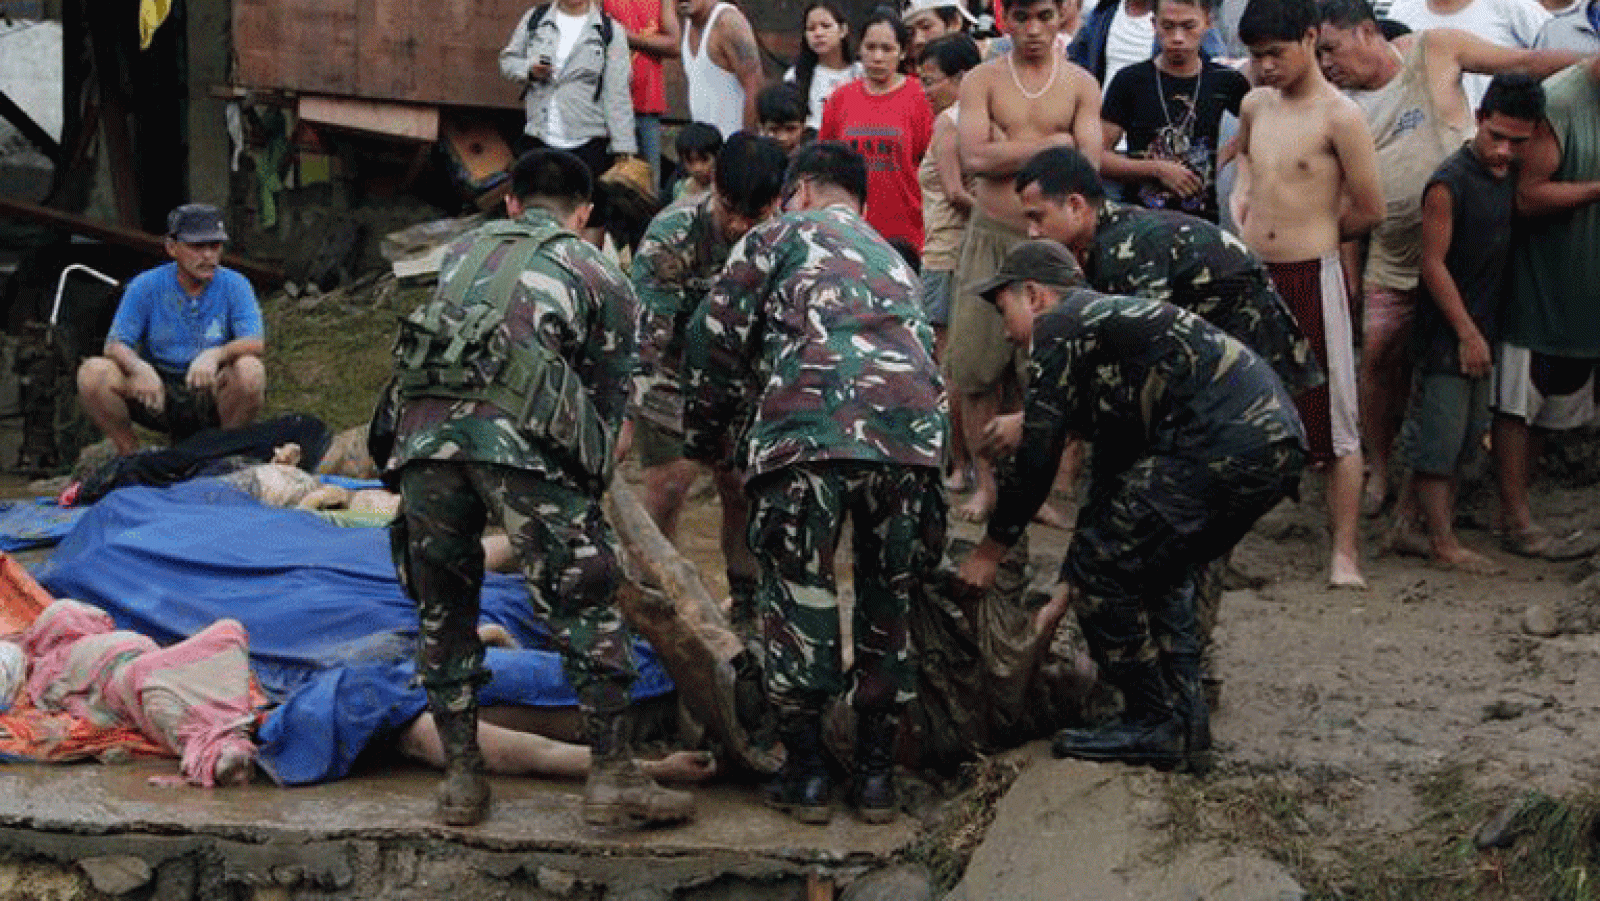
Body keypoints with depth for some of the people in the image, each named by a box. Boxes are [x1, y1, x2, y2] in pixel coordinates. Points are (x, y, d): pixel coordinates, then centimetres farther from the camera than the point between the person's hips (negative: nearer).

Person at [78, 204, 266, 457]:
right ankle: (130, 453, -4)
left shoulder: (234, 286, -3)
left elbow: (256, 343, -17)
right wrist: (140, 367, -32)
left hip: (209, 395, -1)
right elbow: (115, 345, -8)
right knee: (92, 373, -23)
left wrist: (216, 354, -38)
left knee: (249, 371, -33)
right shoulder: (146, 286, -1)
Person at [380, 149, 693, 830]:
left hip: (423, 429, 4)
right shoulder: (600, 276, 23)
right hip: (517, 435, -3)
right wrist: (586, 487, 31)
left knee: (443, 608, 16)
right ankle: (614, 776, 0)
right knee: (583, 601, 4)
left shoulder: (463, 251, 33)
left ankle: (461, 777, 18)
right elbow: (608, 397, 22)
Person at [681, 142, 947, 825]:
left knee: (798, 596, 8)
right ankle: (877, 772, 20)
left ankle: (805, 773, 12)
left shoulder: (780, 235, 21)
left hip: (809, 426, -4)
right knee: (888, 598, 17)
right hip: (911, 427, 4)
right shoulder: (892, 260, 36)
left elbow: (714, 339, 11)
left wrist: (708, 437, 24)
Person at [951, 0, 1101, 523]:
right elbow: (974, 157, -10)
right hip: (990, 237, 0)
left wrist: (1008, 152, -12)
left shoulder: (1081, 85, 6)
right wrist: (1050, 144, -8)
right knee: (977, 367, -2)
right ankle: (985, 483, 9)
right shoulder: (982, 80, 4)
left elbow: (1088, 166, -6)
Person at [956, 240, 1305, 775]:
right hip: (1280, 440, 10)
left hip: (1223, 444, -10)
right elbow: (1113, 470, 37)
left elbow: (1038, 456, 0)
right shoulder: (1109, 317, 33)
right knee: (1159, 574, 24)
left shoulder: (1059, 326, 4)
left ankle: (1153, 725, 6)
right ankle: (1186, 727, 20)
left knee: (1102, 568, -1)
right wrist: (1068, 591, 40)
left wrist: (991, 549, 14)